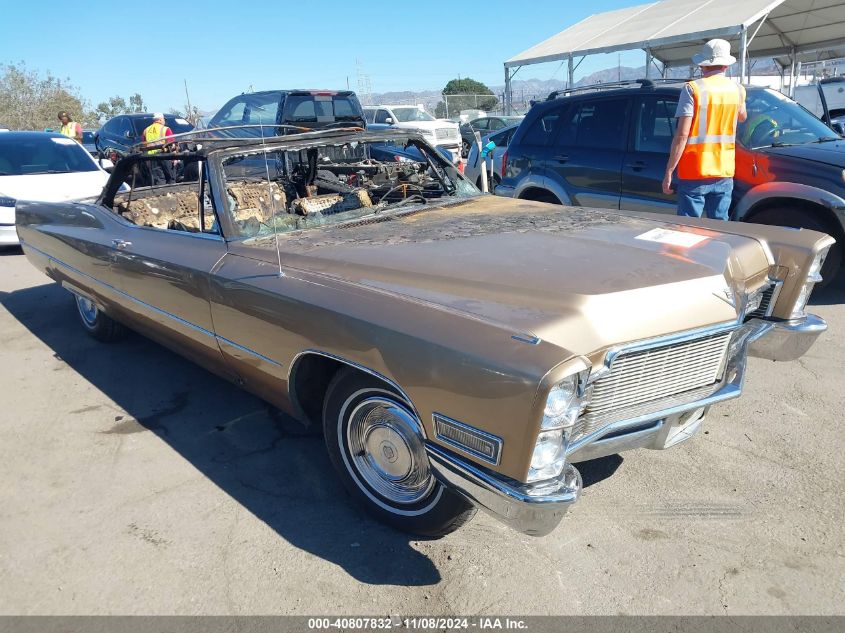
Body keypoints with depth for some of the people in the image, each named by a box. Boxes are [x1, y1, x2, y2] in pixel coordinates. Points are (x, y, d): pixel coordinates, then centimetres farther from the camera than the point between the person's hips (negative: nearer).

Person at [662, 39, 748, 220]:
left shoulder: (693, 89, -8)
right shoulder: (737, 90, 8)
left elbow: (682, 135, -15)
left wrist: (669, 172, -12)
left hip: (694, 174, -4)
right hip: (724, 173, 5)